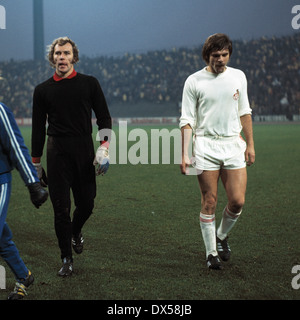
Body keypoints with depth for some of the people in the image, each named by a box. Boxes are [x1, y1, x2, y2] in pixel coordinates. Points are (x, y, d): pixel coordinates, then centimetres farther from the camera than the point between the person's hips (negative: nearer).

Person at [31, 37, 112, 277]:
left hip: (85, 151, 1)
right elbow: (38, 128, 11)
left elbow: (104, 117, 6)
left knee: (86, 204, 4)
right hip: (57, 153, 0)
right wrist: (36, 162, 10)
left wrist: (104, 148, -7)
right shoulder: (43, 90, 7)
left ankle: (76, 232, 38)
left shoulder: (89, 84, 6)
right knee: (61, 208, -2)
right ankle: (67, 259, 10)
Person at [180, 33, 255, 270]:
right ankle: (211, 252, 12)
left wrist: (250, 144, 12)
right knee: (209, 202, -2)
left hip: (234, 144, 3)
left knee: (238, 201, -4)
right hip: (206, 146, -3)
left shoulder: (238, 76, 8)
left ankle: (222, 236, 25)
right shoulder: (194, 81, -2)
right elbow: (187, 120, -1)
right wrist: (185, 155, -7)